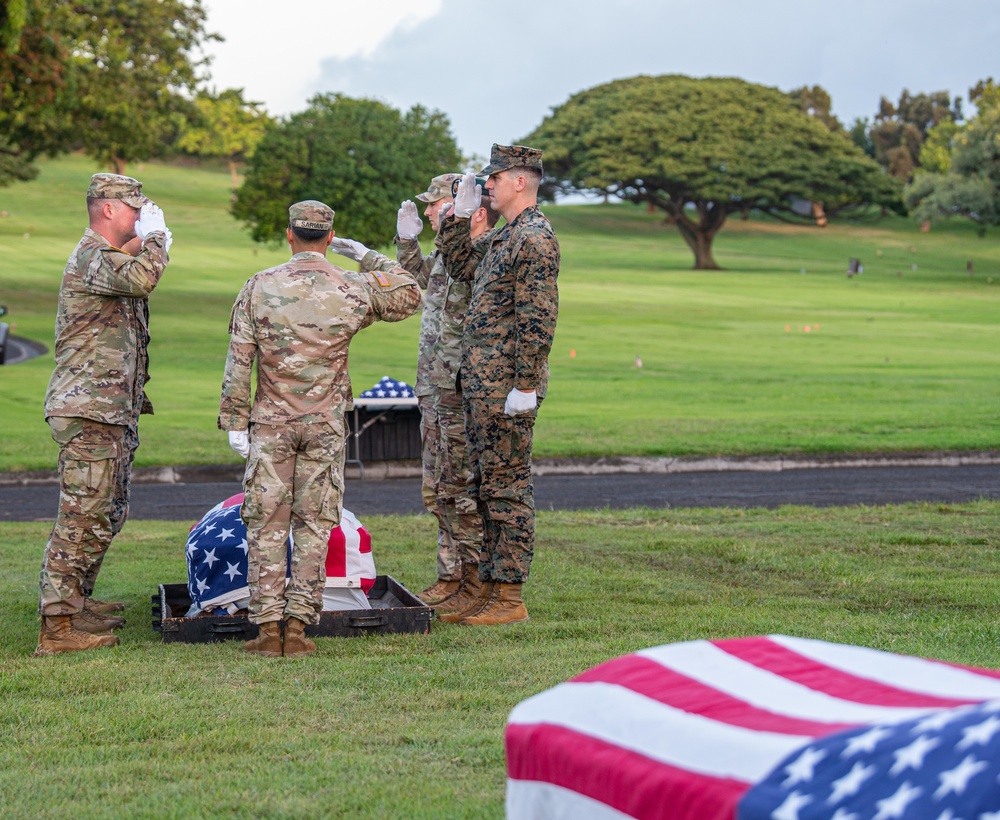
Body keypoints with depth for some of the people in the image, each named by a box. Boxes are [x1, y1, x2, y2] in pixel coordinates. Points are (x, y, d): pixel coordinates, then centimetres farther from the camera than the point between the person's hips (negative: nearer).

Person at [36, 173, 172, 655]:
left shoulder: (111, 258, 19)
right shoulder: (91, 257, -15)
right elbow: (141, 278, -33)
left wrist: (153, 244, 17)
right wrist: (155, 236, -15)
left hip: (114, 415, 11)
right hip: (89, 413, -11)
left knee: (107, 515, 18)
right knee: (82, 517, -11)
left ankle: (78, 602, 28)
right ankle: (57, 626, -11)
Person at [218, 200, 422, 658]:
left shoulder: (259, 287, -3)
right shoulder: (354, 290, -1)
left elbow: (239, 359, -3)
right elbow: (409, 297, 18)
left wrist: (234, 420, 2)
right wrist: (369, 256, 24)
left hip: (271, 422, 0)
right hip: (325, 426, 1)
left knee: (266, 525, 4)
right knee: (313, 525, 5)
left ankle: (268, 628, 1)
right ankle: (298, 628, 1)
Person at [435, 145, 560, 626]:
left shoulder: (535, 239, -14)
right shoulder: (505, 237, 17)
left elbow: (539, 320, -20)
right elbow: (462, 267, 30)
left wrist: (524, 387, -22)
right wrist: (460, 216, 19)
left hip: (507, 388, -10)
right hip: (483, 387, 10)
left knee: (506, 488, -6)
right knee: (488, 488, 13)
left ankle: (510, 599, -2)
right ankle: (490, 590, 19)